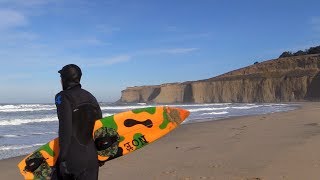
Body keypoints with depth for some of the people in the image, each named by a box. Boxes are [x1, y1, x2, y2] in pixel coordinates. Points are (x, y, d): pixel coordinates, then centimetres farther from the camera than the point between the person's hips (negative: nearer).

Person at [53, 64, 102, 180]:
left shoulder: (63, 97, -7)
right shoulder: (91, 98, 12)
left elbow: (65, 128, -17)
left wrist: (63, 157, -16)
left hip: (73, 156, -5)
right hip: (91, 156, 5)